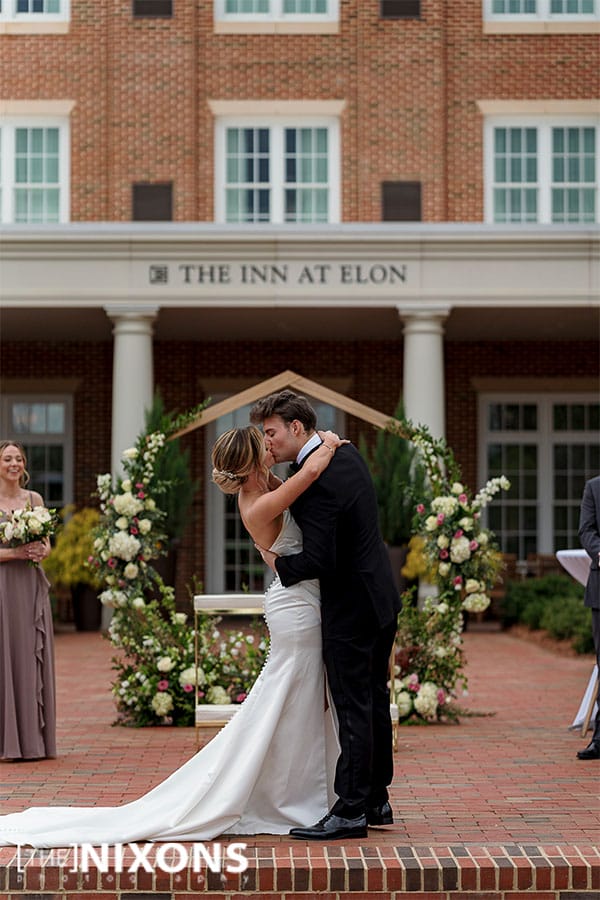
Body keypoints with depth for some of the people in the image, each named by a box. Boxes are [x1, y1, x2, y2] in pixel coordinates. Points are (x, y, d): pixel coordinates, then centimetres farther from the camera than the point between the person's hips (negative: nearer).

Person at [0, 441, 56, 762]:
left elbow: (46, 543, 14)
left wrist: (41, 551, -7)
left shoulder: (34, 499, 11)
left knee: (32, 657, 5)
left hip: (31, 586, 4)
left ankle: (34, 738, 10)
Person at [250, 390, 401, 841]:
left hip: (351, 609, -10)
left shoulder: (315, 481, -23)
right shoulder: (347, 452, 6)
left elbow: (317, 560, -26)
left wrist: (278, 563, -8)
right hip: (380, 598, 10)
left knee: (353, 710, -5)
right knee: (374, 702, 15)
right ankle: (375, 800, 24)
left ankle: (350, 811, -1)